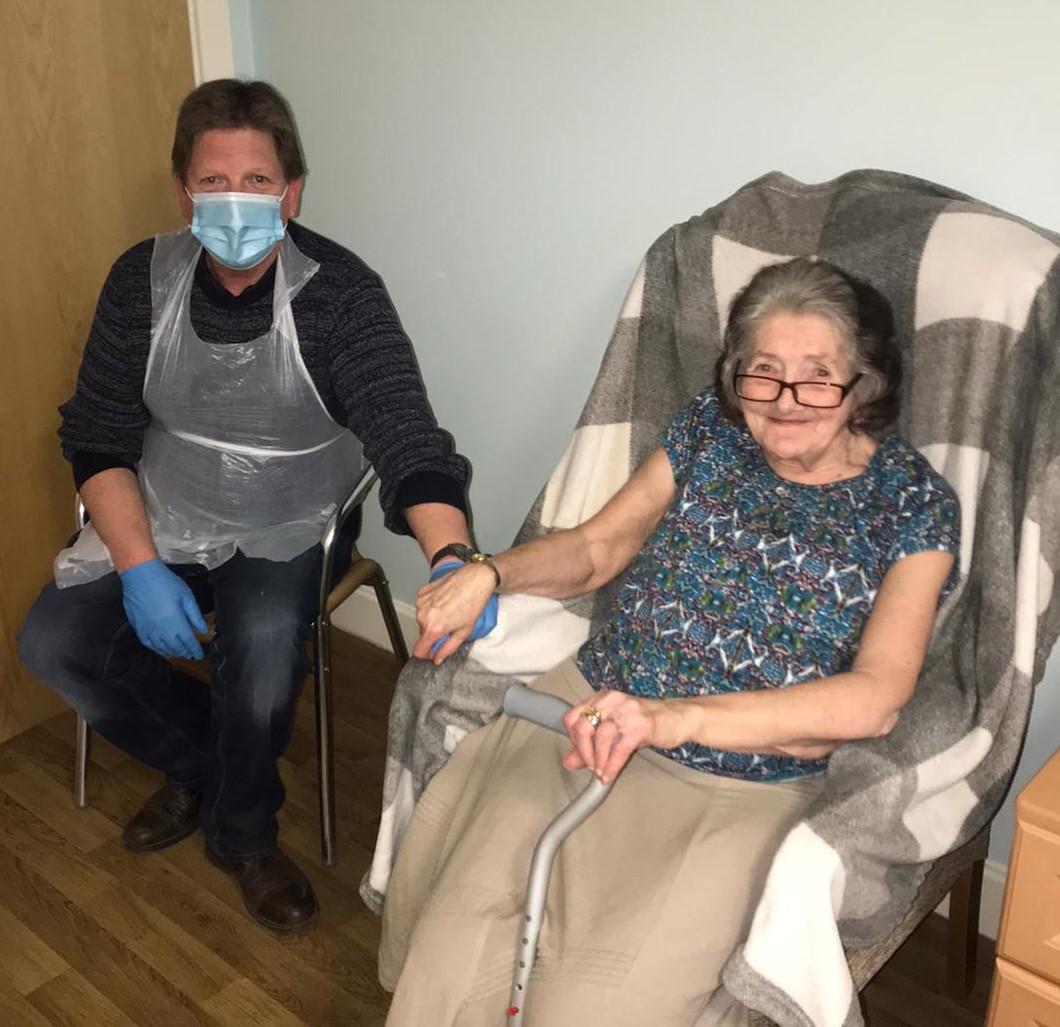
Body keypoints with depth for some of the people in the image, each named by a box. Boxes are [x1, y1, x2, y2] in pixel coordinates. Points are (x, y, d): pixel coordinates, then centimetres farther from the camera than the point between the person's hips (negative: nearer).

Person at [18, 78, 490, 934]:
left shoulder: (340, 293, -19)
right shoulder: (144, 279, -7)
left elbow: (407, 437, -30)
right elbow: (97, 439, -5)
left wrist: (452, 559, -49)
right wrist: (140, 568, -19)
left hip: (284, 535, -3)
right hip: (158, 525, 4)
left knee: (266, 641, -30)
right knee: (52, 642, -13)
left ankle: (243, 831, 2)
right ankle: (202, 767, 15)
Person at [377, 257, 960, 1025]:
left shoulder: (914, 502, -4)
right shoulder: (711, 429, 6)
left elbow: (878, 696, -16)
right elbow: (597, 545, 13)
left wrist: (676, 717, -28)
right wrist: (489, 573, -8)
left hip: (742, 788, -2)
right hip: (595, 711, 3)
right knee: (455, 959, -13)